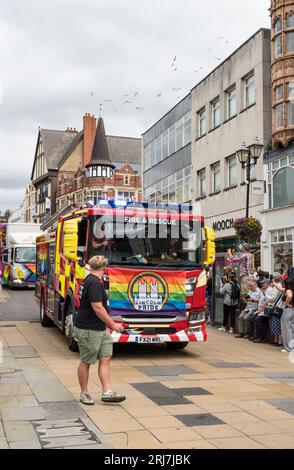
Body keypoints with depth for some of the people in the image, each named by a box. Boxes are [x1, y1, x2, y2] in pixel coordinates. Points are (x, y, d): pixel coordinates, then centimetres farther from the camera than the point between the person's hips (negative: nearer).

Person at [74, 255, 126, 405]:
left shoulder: (90, 280, 13)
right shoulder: (94, 283, -20)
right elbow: (98, 308, -25)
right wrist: (113, 324, -19)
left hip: (101, 329, 10)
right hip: (88, 330, -10)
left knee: (105, 359, 4)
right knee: (86, 362, 4)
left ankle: (107, 393, 4)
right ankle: (84, 393, 17)